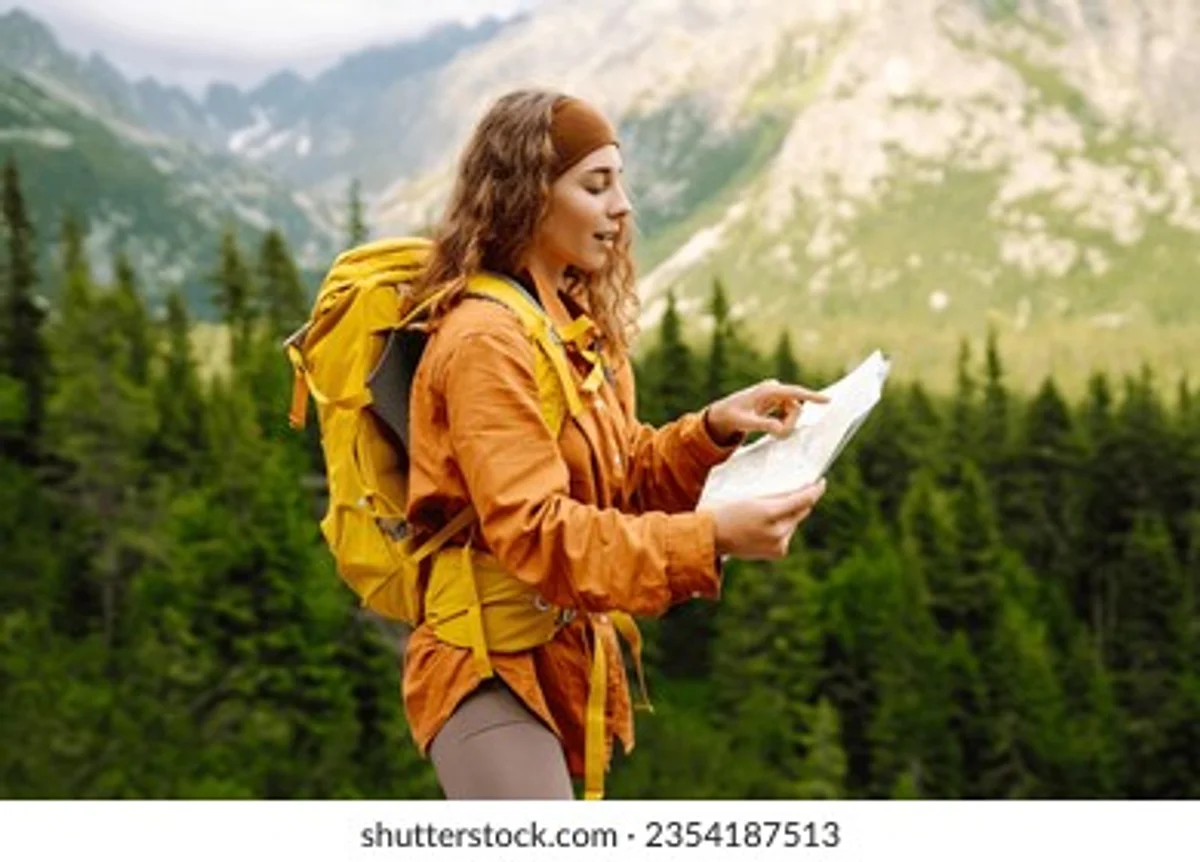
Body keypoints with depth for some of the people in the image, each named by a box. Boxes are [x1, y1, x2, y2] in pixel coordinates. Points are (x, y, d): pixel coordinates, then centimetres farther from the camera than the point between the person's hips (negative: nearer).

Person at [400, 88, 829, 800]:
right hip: (491, 666, -10)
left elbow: (626, 479, 13)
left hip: (564, 658, 10)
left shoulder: (576, 327, 10)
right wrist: (710, 538, -35)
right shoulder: (486, 340, -20)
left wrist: (715, 431, -6)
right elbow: (534, 532, -27)